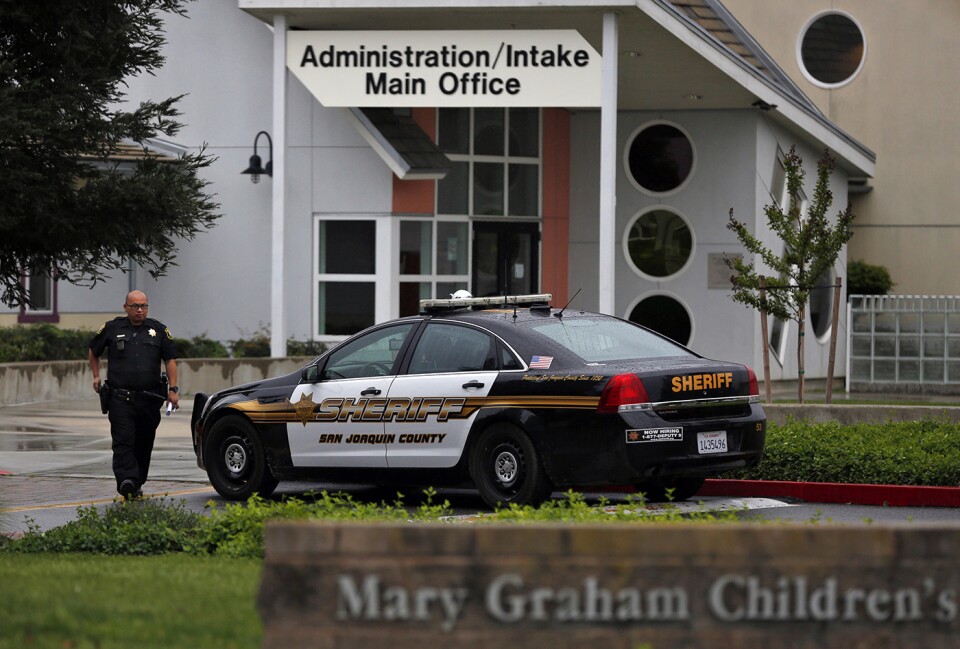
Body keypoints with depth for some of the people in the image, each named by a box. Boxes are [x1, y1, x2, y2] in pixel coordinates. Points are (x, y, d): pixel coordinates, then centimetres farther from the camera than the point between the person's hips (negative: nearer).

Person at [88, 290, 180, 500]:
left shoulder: (158, 330, 8)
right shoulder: (112, 329, 6)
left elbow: (170, 360, 8)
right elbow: (94, 351, 22)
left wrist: (173, 389, -1)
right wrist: (96, 376, 16)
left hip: (149, 399, 2)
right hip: (120, 398, -2)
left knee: (144, 444, 8)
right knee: (123, 442, -15)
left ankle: (136, 485, 19)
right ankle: (126, 481, -27)